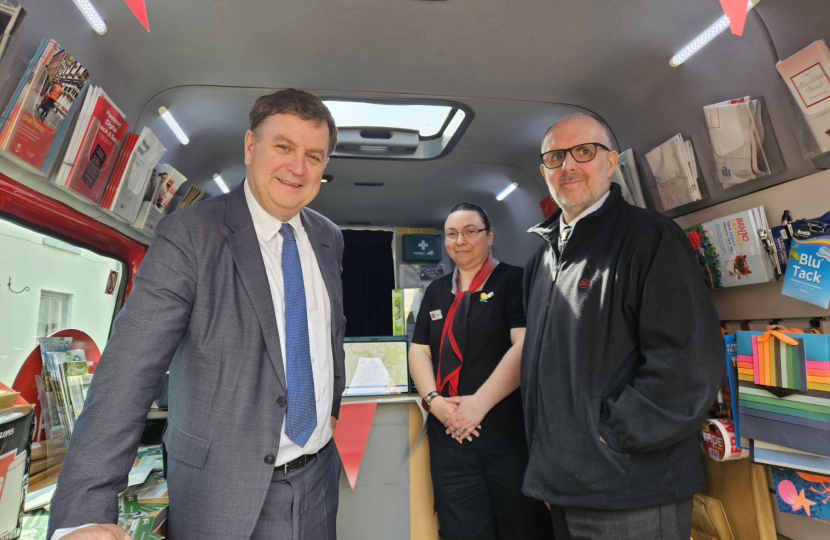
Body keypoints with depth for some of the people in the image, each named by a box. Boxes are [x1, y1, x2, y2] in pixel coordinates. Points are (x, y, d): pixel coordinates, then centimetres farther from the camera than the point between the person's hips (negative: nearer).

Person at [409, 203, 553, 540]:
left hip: (509, 435, -4)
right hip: (449, 436, 4)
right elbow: (419, 350, 10)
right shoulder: (436, 291, 13)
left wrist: (479, 403, -19)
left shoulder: (515, 281, -4)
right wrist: (434, 400, -7)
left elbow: (525, 346, -15)